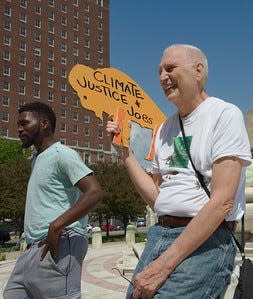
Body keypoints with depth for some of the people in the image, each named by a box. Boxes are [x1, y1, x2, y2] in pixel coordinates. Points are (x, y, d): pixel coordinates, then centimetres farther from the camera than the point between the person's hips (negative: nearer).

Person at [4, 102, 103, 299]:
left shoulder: (62, 154, -8)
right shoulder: (37, 159, 21)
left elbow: (94, 192, -20)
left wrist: (56, 227, -22)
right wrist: (31, 241, 12)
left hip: (58, 247, -9)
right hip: (35, 248, 9)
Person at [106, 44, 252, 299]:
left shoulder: (225, 115, -7)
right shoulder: (164, 129, 13)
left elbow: (223, 201, -16)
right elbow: (156, 199, 12)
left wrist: (164, 264, -18)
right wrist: (125, 152, 4)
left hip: (206, 242, -6)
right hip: (159, 234, 6)